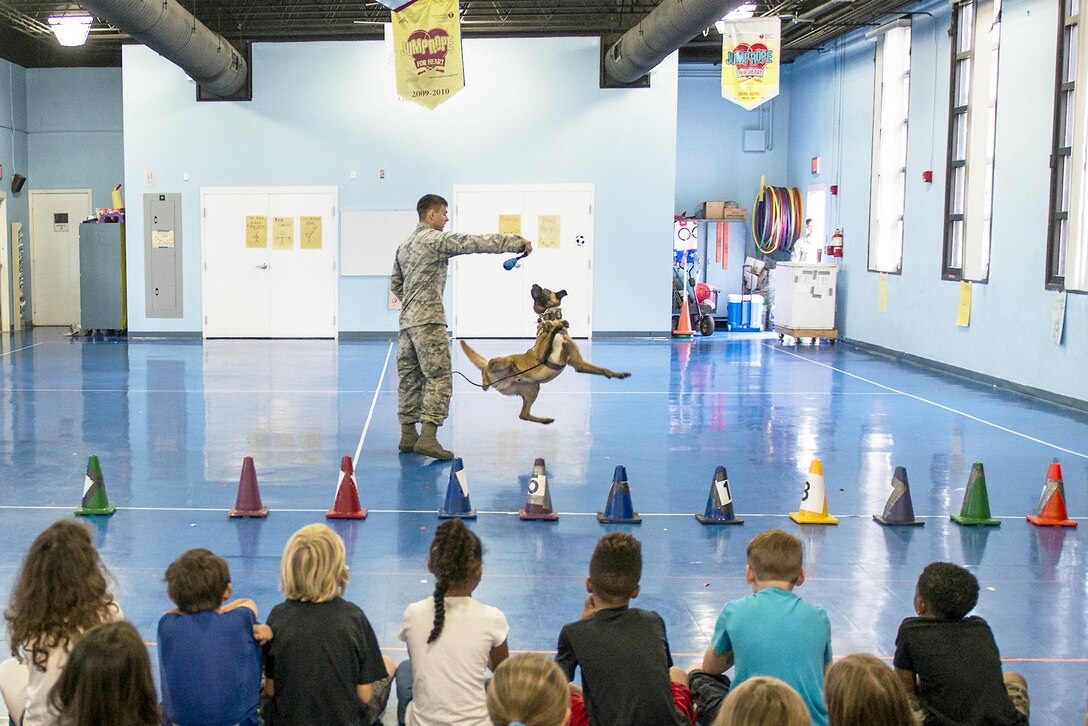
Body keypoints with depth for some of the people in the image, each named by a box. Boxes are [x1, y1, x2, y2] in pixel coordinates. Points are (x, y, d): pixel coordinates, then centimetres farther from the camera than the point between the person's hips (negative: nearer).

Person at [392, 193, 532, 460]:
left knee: (409, 378, 11)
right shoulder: (436, 239, -8)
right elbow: (475, 242, -12)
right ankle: (428, 437, -16)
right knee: (439, 378, -9)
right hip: (428, 320, -9)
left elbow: (396, 283, 26)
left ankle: (408, 434, 15)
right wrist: (518, 242, -11)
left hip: (407, 320, 9)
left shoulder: (404, 246, 19)